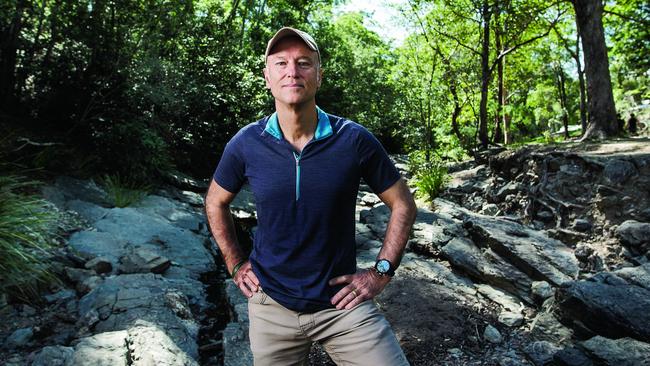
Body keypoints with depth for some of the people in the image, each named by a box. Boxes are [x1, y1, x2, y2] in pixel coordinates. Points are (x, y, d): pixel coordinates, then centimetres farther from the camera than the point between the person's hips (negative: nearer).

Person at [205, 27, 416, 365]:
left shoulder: (354, 140, -13)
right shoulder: (246, 144, -9)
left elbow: (403, 204, -1)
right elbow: (216, 203, 10)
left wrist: (382, 271, -5)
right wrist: (235, 265, 6)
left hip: (342, 302, -1)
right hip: (271, 304, 2)